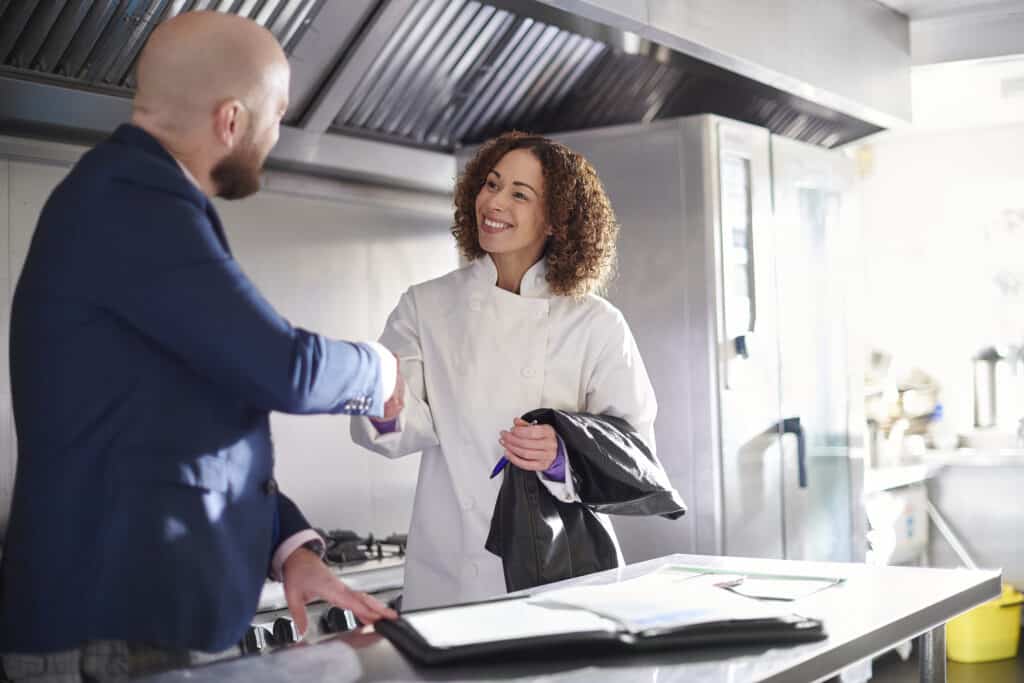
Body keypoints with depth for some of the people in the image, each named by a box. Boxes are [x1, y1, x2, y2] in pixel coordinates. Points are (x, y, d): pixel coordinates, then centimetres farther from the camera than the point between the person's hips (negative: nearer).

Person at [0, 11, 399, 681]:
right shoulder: (131, 197, -17)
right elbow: (285, 369, -19)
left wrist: (291, 545, 7)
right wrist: (379, 370, 2)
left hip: (160, 612, 9)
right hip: (116, 627, -9)